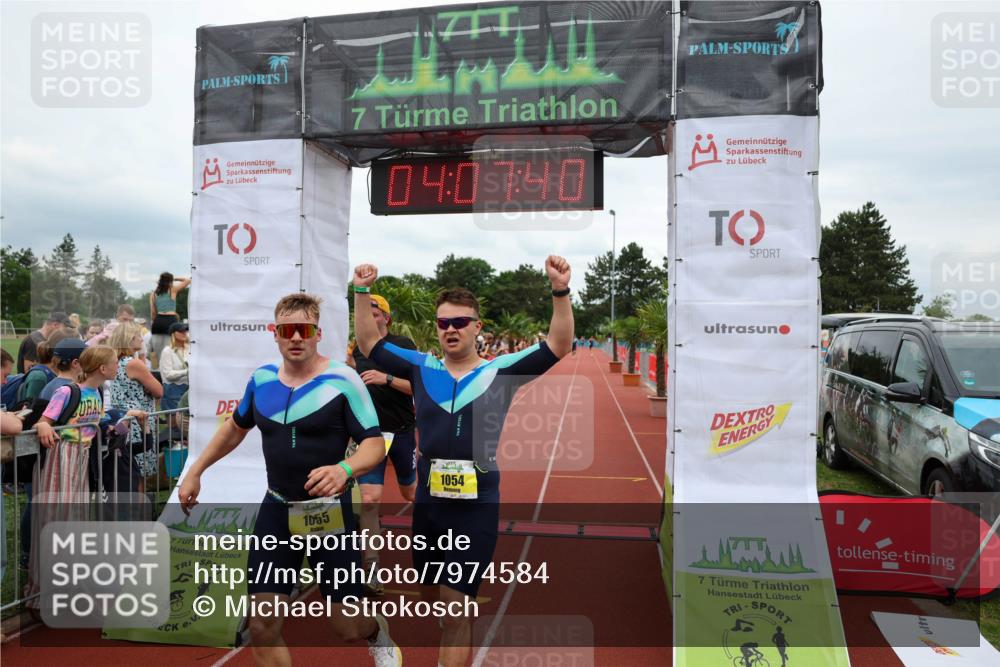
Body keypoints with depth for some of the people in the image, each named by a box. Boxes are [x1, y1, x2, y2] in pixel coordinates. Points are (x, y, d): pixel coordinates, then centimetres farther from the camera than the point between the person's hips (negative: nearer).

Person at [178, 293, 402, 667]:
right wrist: (196, 471, 19)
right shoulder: (261, 379, 1)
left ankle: (377, 634, 44)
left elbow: (375, 443, -17)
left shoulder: (343, 380, -15)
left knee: (348, 628, 6)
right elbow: (236, 427, 19)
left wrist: (345, 470, -37)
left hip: (328, 511, -4)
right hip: (276, 508, 4)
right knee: (262, 627, 3)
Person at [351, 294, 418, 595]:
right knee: (369, 498, -9)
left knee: (411, 493, 14)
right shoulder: (357, 350, 7)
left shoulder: (404, 345, -6)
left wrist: (387, 378, -27)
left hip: (403, 432, -2)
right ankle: (370, 565, 0)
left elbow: (418, 387, -15)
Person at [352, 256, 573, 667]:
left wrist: (560, 291, -22)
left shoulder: (500, 371, -5)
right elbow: (368, 344, 9)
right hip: (427, 503, 4)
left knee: (455, 610, -1)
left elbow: (558, 346, -10)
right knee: (431, 601, 22)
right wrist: (362, 292, -2)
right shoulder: (421, 368, 3)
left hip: (476, 507, -4)